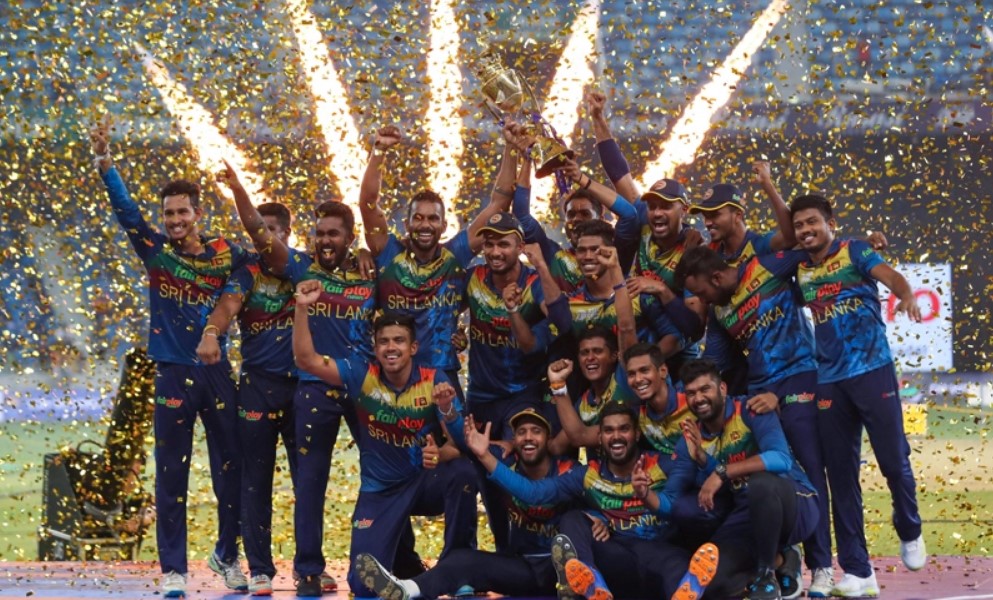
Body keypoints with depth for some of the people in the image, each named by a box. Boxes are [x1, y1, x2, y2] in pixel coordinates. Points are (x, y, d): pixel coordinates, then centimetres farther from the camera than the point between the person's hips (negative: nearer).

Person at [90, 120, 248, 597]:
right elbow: (124, 209, -11)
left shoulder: (225, 253, 3)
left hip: (217, 371, 1)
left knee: (231, 469, 7)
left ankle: (227, 554, 26)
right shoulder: (155, 251, 0)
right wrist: (103, 161, -24)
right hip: (174, 374, -1)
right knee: (171, 475, 0)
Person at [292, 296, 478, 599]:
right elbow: (306, 359, -17)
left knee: (463, 472, -36)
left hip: (426, 482, -1)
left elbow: (460, 444, -17)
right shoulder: (362, 375, -9)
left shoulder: (434, 381, -12)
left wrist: (447, 410, -40)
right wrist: (302, 308, -30)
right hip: (380, 492, 1)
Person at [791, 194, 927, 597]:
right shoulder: (801, 270, 11)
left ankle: (910, 533, 28)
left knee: (894, 460, -2)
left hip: (873, 370, -4)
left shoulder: (855, 251, -2)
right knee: (841, 473, 2)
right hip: (829, 381, 4)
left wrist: (907, 296, -41)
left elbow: (888, 275, -20)